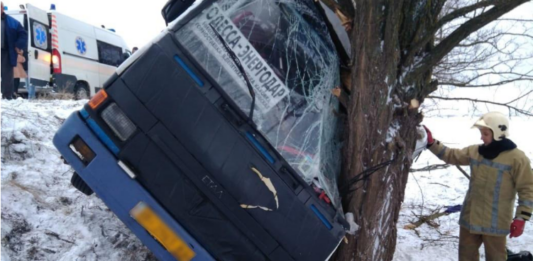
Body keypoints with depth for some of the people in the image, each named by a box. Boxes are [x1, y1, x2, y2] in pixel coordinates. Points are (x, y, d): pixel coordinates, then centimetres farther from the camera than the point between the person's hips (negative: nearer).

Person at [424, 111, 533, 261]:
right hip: (470, 217, 6)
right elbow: (450, 155, 13)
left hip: (495, 222, -6)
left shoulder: (516, 158, -11)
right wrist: (431, 142, 0)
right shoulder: (474, 151, 5)